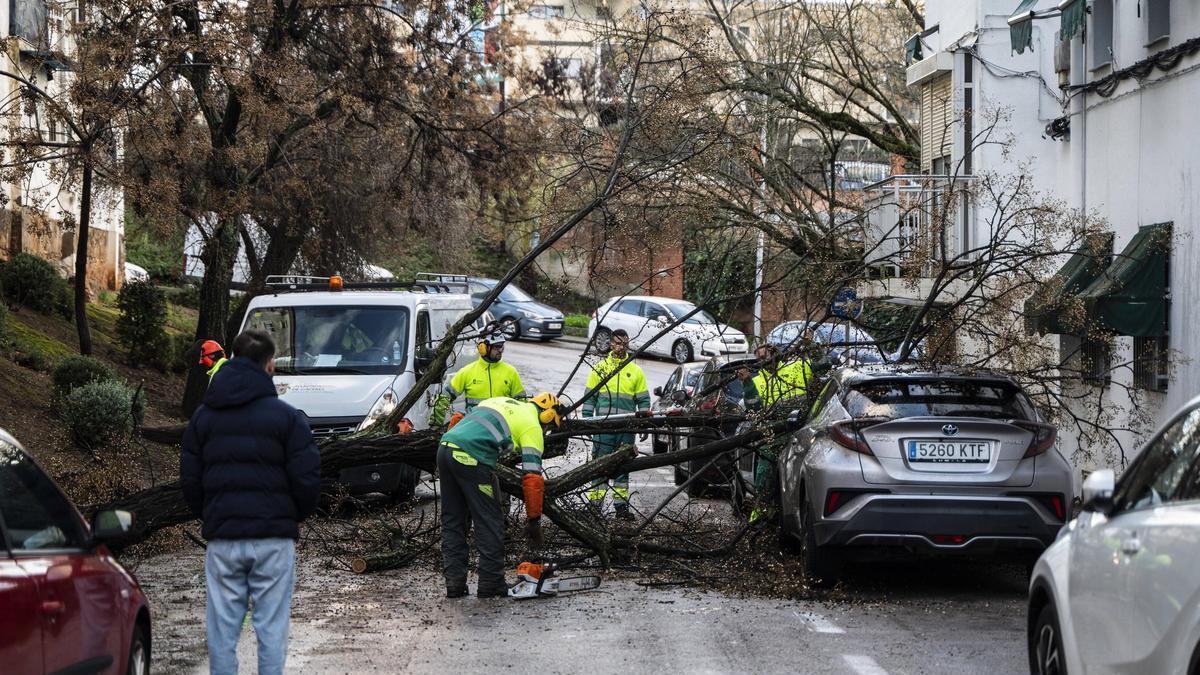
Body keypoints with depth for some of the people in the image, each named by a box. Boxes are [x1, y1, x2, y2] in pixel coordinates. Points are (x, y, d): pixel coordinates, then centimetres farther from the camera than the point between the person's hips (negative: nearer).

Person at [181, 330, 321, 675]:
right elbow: (307, 479, -7)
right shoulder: (286, 416, -4)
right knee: (271, 627, 1)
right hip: (274, 537, -3)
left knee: (222, 627, 6)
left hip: (222, 539, 3)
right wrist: (295, 517, 10)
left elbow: (189, 481, 6)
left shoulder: (203, 417, 7)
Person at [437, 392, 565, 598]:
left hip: (445, 447, 8)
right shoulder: (532, 426, 6)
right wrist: (534, 520, 3)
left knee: (452, 521, 15)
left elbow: (459, 420, 29)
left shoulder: (502, 400, 29)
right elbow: (532, 478, -1)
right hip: (472, 458, -8)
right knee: (490, 522, 5)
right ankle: (491, 585, 7)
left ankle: (454, 584, 14)